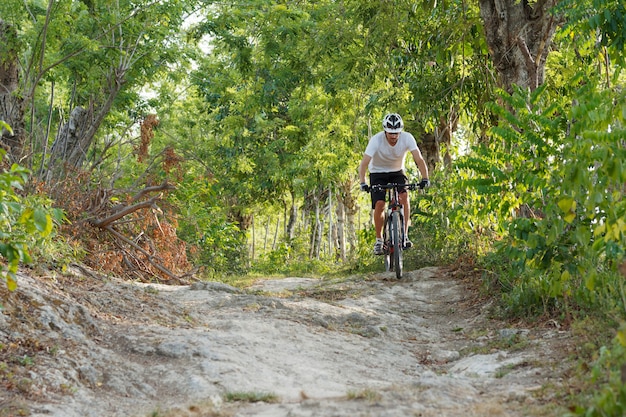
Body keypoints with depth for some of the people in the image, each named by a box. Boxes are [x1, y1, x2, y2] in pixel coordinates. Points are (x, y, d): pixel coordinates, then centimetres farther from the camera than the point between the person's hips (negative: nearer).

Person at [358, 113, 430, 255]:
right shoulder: (376, 140, -28)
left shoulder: (407, 138, -23)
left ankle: (404, 236, -17)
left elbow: (419, 159, -28)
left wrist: (425, 178, -42)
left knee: (404, 196, -25)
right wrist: (362, 183, -49)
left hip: (397, 172, 1)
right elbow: (364, 163, -34)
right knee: (379, 204, -19)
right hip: (378, 173, -1)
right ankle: (379, 240, -1)